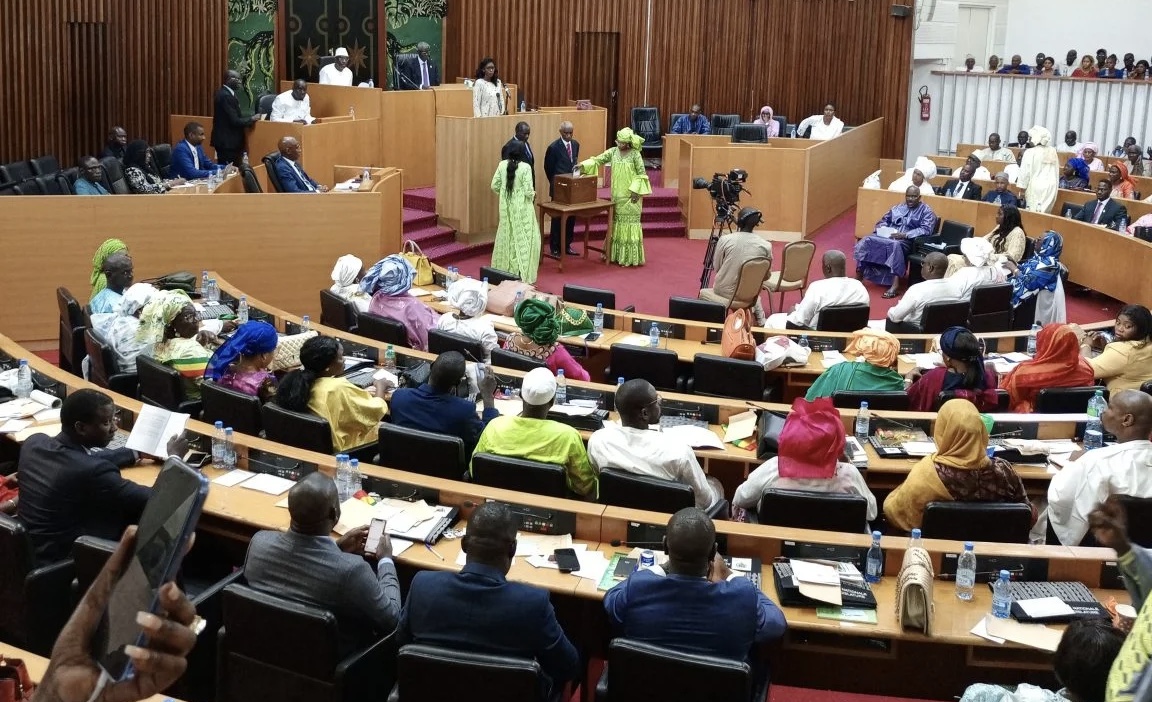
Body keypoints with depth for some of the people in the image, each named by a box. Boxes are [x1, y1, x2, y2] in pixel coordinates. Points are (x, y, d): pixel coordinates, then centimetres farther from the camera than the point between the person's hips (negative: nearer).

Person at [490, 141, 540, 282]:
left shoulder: (502, 165, -4)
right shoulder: (525, 167, -15)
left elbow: (494, 186, 0)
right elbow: (528, 191, -16)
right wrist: (533, 196, 6)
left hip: (506, 207, 4)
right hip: (522, 208, -4)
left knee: (506, 237, 16)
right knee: (522, 239, 4)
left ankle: (504, 270, 24)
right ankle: (522, 273, 5)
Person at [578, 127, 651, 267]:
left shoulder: (635, 154, -10)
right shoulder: (613, 151, 4)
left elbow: (642, 173, -8)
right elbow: (598, 160, 3)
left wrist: (636, 190, -15)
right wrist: (583, 165, -13)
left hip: (630, 196, -5)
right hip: (616, 195, 5)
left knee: (629, 223, -4)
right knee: (616, 223, 9)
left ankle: (630, 256, 1)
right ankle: (616, 254, 17)